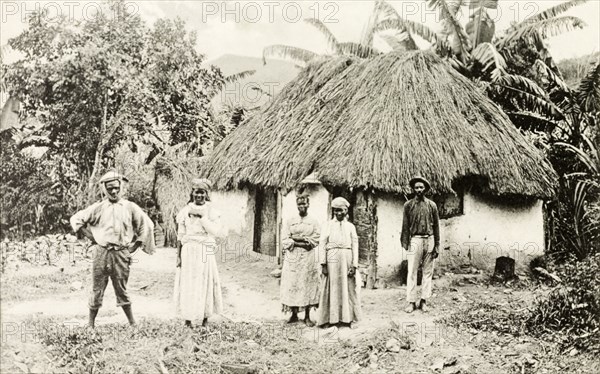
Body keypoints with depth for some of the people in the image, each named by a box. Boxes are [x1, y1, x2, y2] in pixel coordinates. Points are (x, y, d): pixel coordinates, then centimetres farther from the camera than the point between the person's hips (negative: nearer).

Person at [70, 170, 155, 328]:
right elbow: (76, 220, 9)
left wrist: (135, 244, 6)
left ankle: (132, 323, 12)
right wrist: (91, 238, 5)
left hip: (121, 254, 0)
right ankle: (91, 324, 14)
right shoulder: (98, 208, 2)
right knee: (97, 289, 4)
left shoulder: (130, 207, 3)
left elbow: (146, 225, 9)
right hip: (101, 253, 0)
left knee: (122, 289, 6)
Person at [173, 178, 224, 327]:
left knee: (206, 285, 2)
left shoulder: (211, 212, 2)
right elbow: (180, 235, 7)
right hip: (188, 252, 1)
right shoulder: (185, 211, 6)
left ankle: (205, 320, 15)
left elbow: (217, 232, -12)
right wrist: (178, 256, 2)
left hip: (205, 253, -1)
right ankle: (187, 321, 11)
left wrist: (201, 216, -14)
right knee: (187, 286, 0)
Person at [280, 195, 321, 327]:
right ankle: (294, 314, 7)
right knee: (292, 285, -2)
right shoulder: (290, 222, 9)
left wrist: (296, 238, -10)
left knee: (308, 285, -3)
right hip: (292, 257, 1)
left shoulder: (314, 222, 7)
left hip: (308, 258, -1)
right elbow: (284, 240, 1)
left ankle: (307, 317, 2)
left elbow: (316, 240, -3)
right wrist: (303, 243, -12)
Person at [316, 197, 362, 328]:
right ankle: (332, 319, 5)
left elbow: (355, 246, 7)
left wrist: (354, 265, -3)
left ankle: (350, 318, 11)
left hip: (347, 258, 1)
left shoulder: (351, 226, 12)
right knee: (333, 288, -1)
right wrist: (323, 264, -7)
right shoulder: (328, 225, 8)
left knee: (349, 288, 3)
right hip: (332, 258, -1)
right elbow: (322, 245, 3)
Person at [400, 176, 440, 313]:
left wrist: (437, 245, 4)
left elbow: (436, 226, 9)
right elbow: (405, 226, 4)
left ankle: (424, 301, 12)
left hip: (429, 240, 2)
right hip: (415, 239, -2)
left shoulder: (431, 205, 8)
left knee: (428, 271, 5)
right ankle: (411, 302, 1)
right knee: (412, 272, -3)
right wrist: (405, 243, -4)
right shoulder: (408, 205, 4)